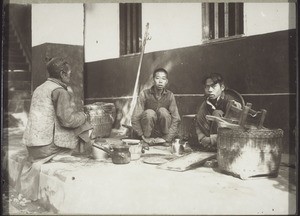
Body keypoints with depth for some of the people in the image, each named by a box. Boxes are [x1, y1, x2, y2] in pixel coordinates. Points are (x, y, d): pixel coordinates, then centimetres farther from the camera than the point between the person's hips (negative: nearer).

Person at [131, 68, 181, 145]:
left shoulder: (170, 96, -6)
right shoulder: (144, 94, -10)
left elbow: (176, 119, -8)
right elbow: (135, 119, -12)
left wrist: (167, 139, -19)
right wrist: (144, 137, -20)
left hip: (164, 134, 1)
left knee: (163, 111, -25)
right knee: (149, 113, -29)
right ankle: (146, 141, -13)